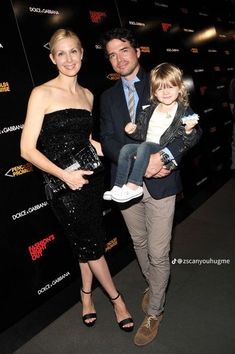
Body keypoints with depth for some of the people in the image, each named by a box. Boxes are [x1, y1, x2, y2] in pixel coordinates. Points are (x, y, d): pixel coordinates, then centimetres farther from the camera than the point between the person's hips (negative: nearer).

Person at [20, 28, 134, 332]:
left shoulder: (87, 94, 9)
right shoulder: (42, 93, -9)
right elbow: (27, 149, -14)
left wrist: (98, 145, 1)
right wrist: (64, 174, -22)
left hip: (90, 177, 5)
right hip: (63, 183, -5)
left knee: (85, 241, 18)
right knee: (91, 242, 8)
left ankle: (86, 293, 43)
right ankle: (116, 298, 32)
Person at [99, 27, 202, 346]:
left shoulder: (162, 84, -2)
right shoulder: (108, 97, 9)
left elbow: (193, 129, -8)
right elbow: (107, 141, -1)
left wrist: (164, 157, -24)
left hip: (161, 183, -3)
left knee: (158, 254, 5)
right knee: (140, 245, 21)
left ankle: (155, 311, 29)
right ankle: (152, 285, 48)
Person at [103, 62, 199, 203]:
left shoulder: (185, 112, -2)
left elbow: (188, 143, -4)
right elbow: (142, 134, 19)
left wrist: (189, 130, -25)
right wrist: (133, 131, -2)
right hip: (147, 150, 6)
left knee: (144, 147, -30)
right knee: (126, 148, -16)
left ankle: (133, 186, -30)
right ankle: (119, 186, -14)